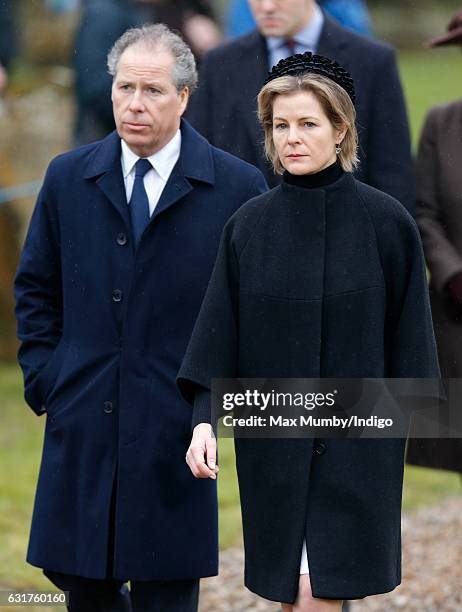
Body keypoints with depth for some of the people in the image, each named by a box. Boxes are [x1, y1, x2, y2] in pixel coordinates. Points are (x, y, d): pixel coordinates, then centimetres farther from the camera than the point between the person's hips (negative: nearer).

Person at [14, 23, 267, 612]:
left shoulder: (237, 187, -3)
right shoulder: (68, 177, 6)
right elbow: (36, 288, 14)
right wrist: (43, 377, 4)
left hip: (177, 429, -2)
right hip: (82, 425, 3)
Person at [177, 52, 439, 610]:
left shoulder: (385, 222, -5)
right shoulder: (248, 225, 1)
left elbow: (408, 333, 0)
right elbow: (217, 332, -3)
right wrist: (204, 417, -14)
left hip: (357, 437, -2)